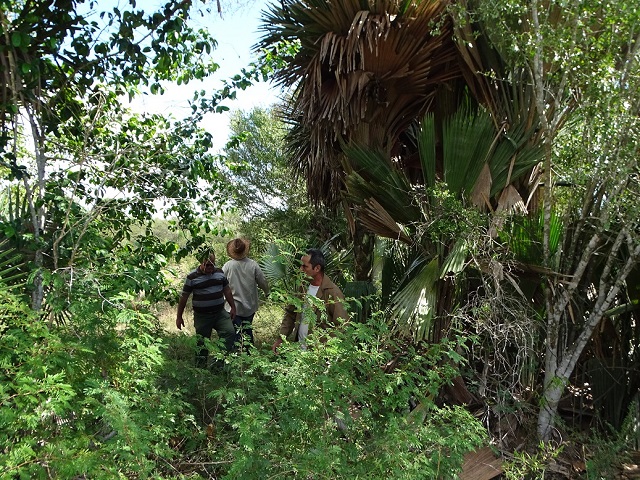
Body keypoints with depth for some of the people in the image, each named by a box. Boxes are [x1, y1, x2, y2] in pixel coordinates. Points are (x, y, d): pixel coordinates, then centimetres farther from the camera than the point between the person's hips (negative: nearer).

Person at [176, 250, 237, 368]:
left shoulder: (220, 273, 4)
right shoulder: (192, 277, -7)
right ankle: (200, 368, 22)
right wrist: (179, 317, 1)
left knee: (230, 332, -17)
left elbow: (227, 291, 14)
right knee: (202, 344, 7)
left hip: (220, 313, 3)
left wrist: (233, 307, 12)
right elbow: (184, 297, -1)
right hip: (202, 316, -3)